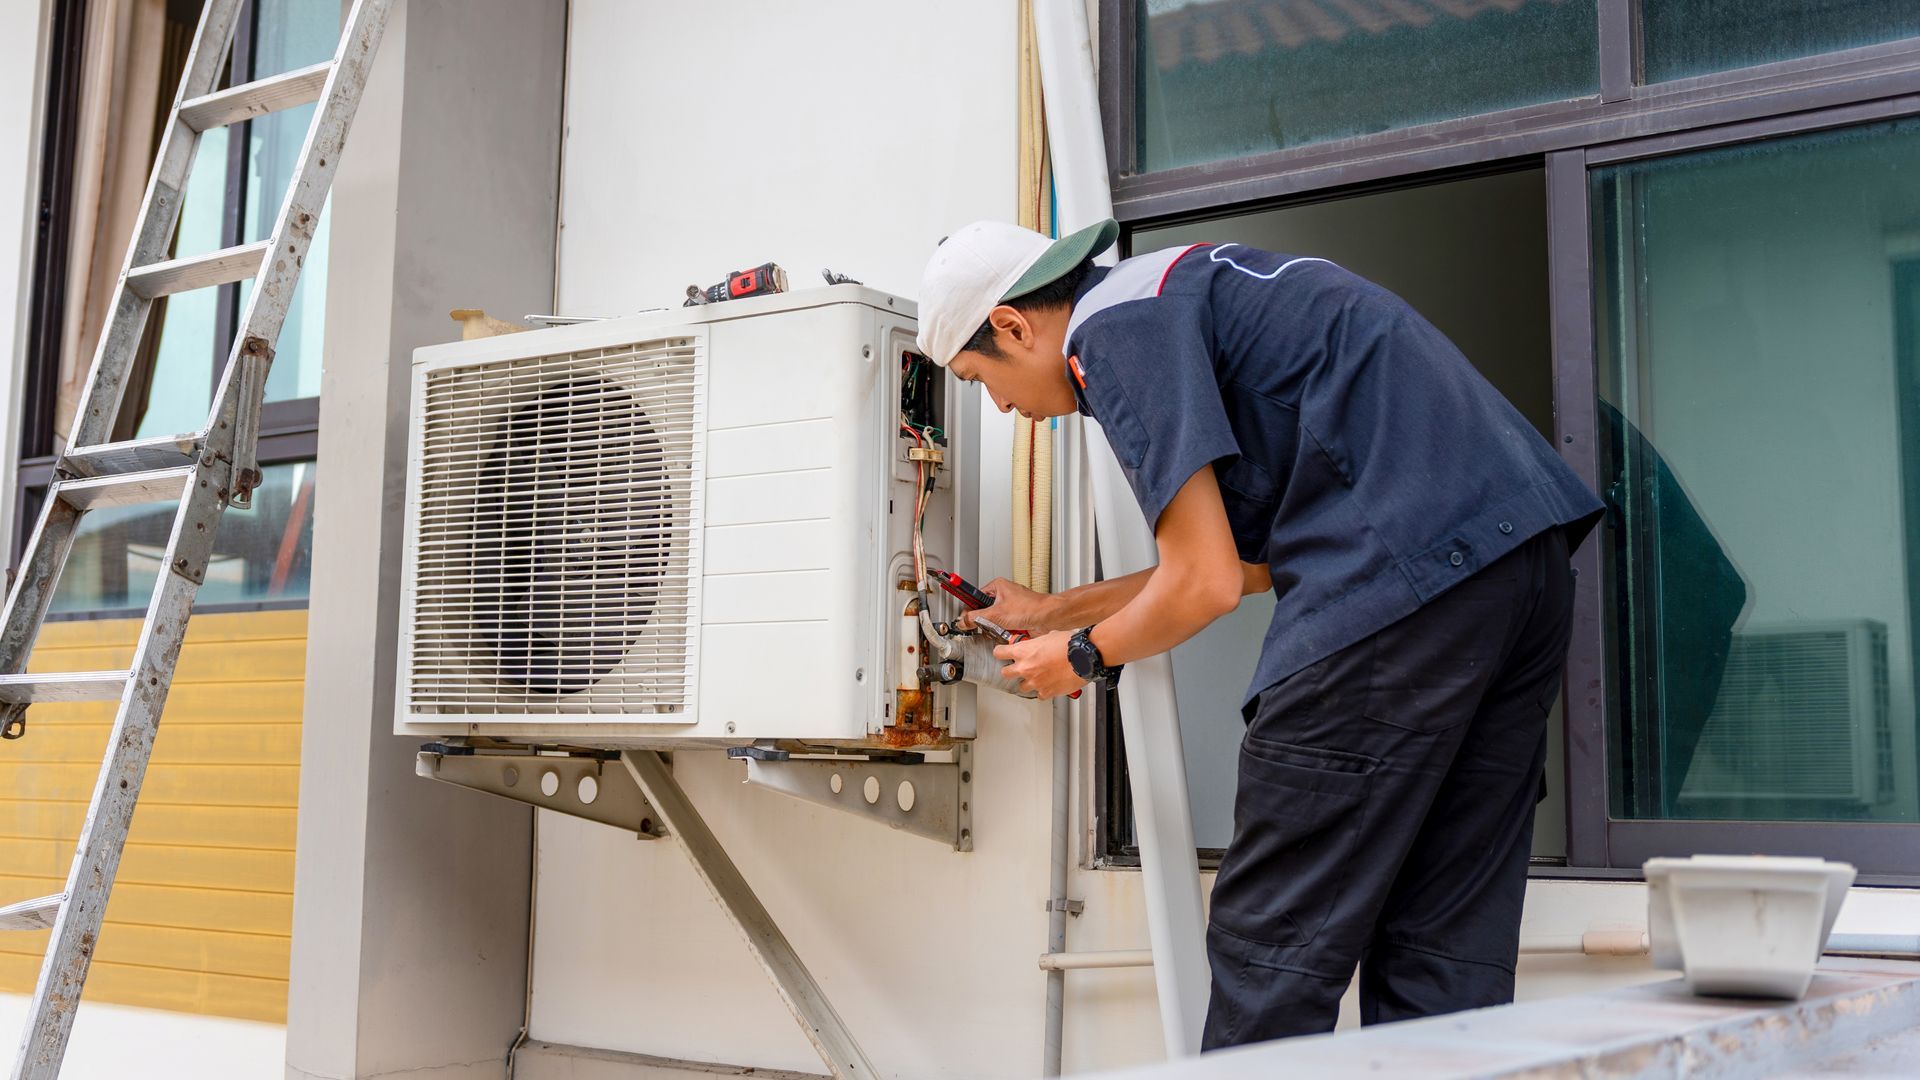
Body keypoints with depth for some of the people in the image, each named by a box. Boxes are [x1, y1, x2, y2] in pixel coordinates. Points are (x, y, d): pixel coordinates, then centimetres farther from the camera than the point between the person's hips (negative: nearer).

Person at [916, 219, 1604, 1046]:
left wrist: (1084, 656, 12)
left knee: (1272, 948, -2)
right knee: (1444, 961, 10)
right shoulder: (1182, 290, 27)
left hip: (1412, 575, -10)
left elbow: (1206, 586, -9)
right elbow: (1246, 559, 33)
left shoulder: (1112, 329, -3)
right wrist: (1052, 611, 40)